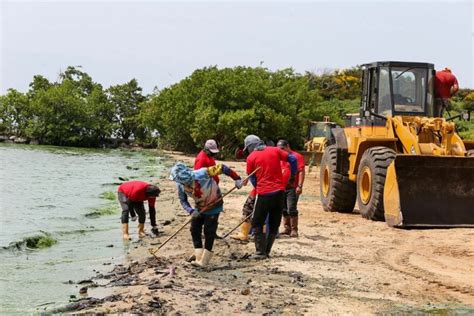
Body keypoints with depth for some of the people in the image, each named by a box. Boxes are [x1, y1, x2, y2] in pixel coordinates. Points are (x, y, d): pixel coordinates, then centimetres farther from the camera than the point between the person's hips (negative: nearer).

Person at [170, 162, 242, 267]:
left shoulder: (202, 174, -36)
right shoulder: (180, 185, -19)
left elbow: (222, 168, -28)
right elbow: (183, 200, -5)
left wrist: (237, 179, -26)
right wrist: (191, 211, -23)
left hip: (214, 205, -5)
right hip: (199, 207, 6)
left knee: (209, 232, -7)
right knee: (195, 230, -1)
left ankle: (204, 261, 1)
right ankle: (199, 258, 7)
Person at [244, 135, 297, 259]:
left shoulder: (251, 158, -1)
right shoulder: (275, 150, 7)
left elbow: (252, 178, 6)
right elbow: (292, 159, 3)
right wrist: (292, 176, 12)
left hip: (264, 194, -4)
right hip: (279, 191, 4)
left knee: (257, 224, 7)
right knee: (274, 225, 13)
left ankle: (260, 252, 2)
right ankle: (266, 251, 15)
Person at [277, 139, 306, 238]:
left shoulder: (297, 156, -6)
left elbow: (301, 171, -12)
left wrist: (300, 186, -20)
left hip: (292, 188, -7)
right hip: (282, 188, 7)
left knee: (291, 209, -11)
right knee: (284, 210, 11)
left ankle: (294, 230, -5)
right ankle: (287, 228, 20)